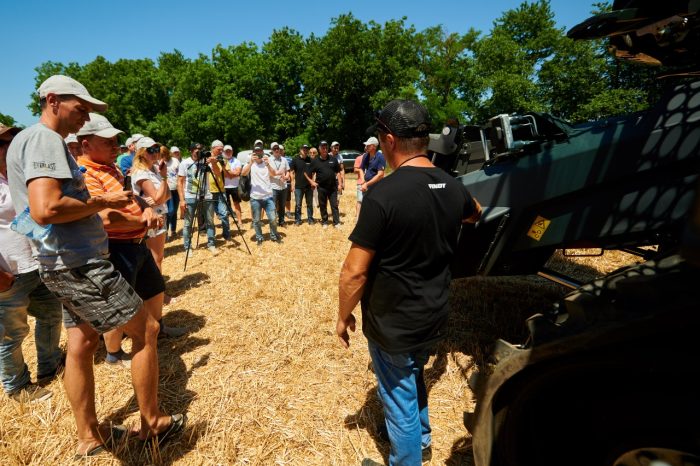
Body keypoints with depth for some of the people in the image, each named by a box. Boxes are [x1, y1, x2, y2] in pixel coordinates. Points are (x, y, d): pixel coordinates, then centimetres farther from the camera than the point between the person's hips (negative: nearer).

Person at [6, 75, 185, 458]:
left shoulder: (38, 140, 18)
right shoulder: (43, 139, -14)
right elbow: (46, 208, -28)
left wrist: (99, 202, 13)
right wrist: (103, 202, -15)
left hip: (71, 263, 10)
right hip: (77, 264, -10)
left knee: (81, 345, 15)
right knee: (146, 329, -1)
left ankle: (90, 436, 29)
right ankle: (152, 423, 15)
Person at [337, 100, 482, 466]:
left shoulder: (383, 194, -26)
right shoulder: (453, 187, -5)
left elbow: (355, 271, -23)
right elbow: (475, 214, 19)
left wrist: (343, 316, -7)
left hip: (393, 325, -7)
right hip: (434, 317, 7)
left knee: (400, 400, 15)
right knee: (414, 378, 31)